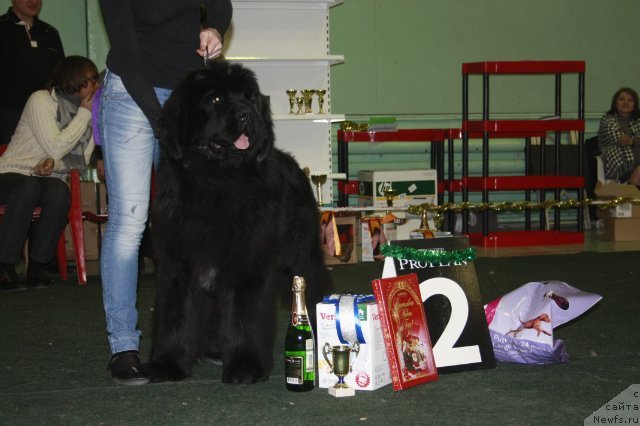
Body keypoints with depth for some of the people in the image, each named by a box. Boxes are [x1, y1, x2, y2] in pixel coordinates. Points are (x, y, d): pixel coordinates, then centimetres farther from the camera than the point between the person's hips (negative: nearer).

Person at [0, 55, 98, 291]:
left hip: (47, 179, 4)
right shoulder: (41, 100, -12)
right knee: (29, 187, -39)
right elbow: (56, 148, -19)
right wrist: (84, 113, -16)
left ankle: (37, 267, -24)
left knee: (59, 192, -32)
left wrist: (55, 164, -15)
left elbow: (81, 159, 6)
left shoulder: (86, 111, 7)